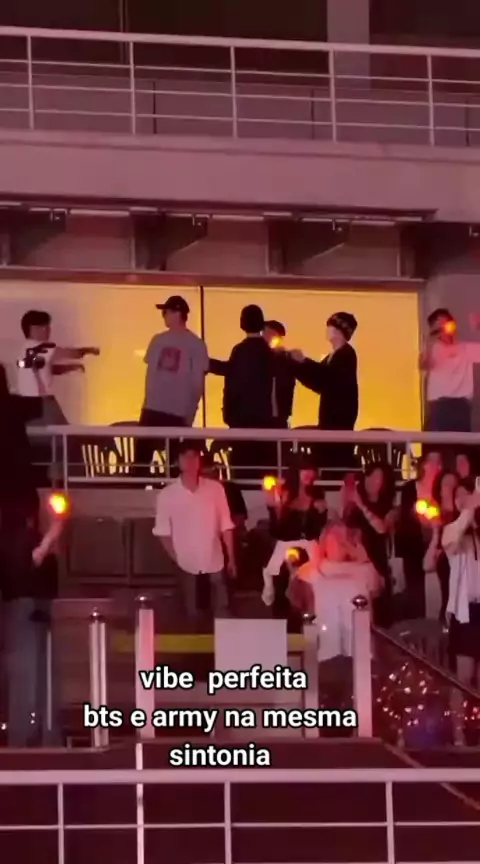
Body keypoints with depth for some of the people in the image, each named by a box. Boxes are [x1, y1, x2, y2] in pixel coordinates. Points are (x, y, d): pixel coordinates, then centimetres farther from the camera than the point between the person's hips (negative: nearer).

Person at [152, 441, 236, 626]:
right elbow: (163, 531, 1)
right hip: (187, 566, 0)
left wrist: (231, 558, 4)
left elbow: (225, 526, 2)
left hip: (215, 564, 0)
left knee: (222, 614, 5)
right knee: (193, 616, 9)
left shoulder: (215, 489, -4)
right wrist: (176, 559, -3)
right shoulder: (166, 495, -6)